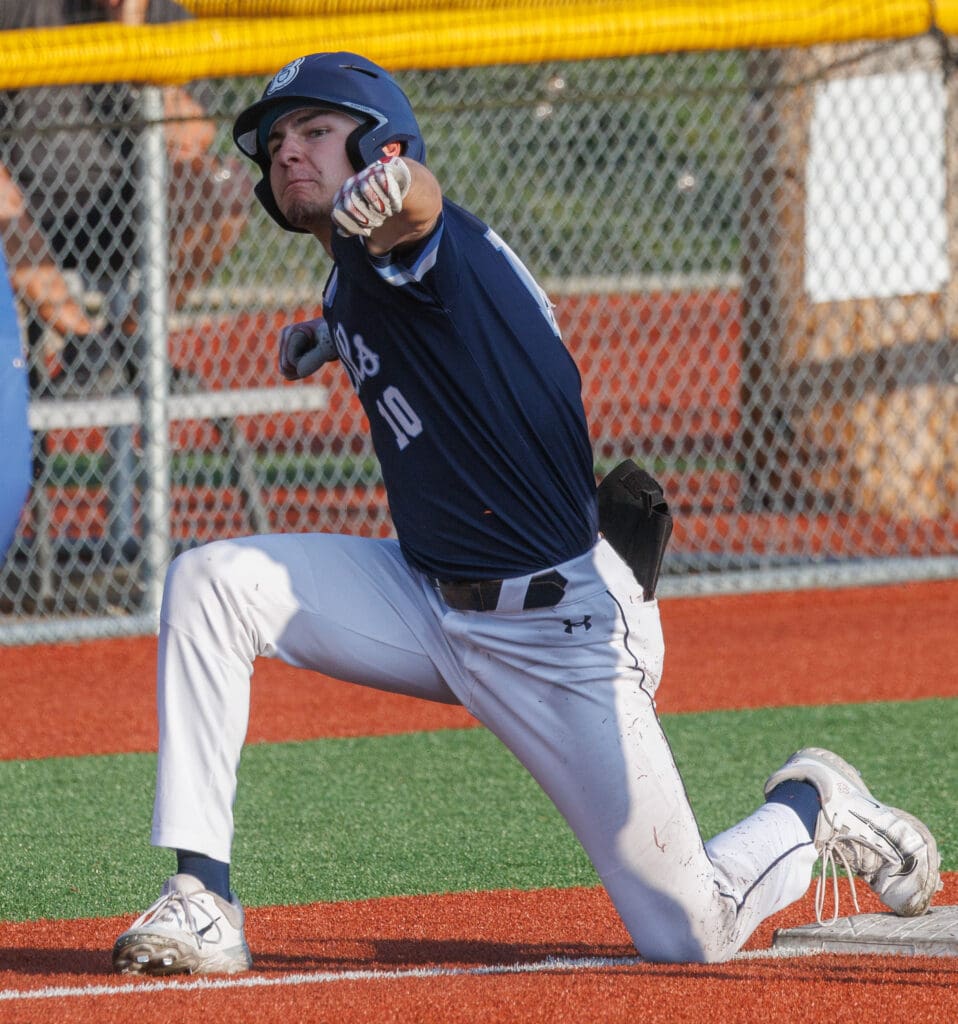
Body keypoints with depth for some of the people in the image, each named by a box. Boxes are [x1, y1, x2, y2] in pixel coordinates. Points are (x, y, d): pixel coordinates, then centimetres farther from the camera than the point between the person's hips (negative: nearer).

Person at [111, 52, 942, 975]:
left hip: (565, 634, -8)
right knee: (209, 580, -11)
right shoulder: (354, 280, 8)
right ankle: (202, 903, -10)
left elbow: (417, 209, -45)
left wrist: (385, 197, -66)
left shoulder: (434, 247, -17)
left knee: (688, 934, -8)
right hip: (433, 607, 8)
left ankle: (811, 811, 25)